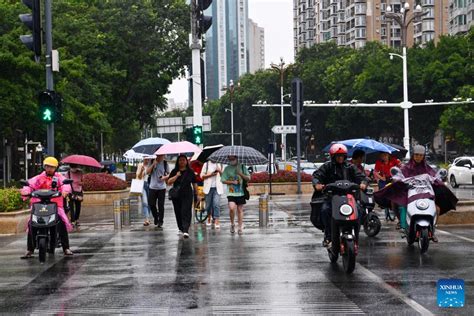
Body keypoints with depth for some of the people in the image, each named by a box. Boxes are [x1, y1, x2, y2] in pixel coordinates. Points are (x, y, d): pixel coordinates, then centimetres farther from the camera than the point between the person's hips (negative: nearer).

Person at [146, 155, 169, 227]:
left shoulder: (165, 163, 0)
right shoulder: (152, 162, 2)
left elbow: (169, 174, 6)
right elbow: (147, 172, -5)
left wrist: (165, 177, -15)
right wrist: (153, 164, -15)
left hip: (162, 188, -1)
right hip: (152, 187, 1)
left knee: (161, 205, 0)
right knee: (151, 204, 2)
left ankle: (160, 221, 9)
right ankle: (156, 217, 26)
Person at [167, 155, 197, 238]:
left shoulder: (190, 172, 4)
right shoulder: (174, 171, 5)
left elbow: (194, 184, 9)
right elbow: (169, 182, -3)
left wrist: (196, 194, 8)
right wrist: (176, 176, -14)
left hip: (187, 195, -2)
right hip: (176, 196, 2)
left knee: (186, 212, -11)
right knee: (178, 212, 7)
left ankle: (186, 231, -19)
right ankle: (181, 228, 24)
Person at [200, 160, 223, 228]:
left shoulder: (219, 164, 9)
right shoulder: (206, 164, 5)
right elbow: (202, 175, 3)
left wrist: (220, 171, -8)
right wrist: (210, 174, -11)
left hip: (217, 187, 0)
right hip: (209, 187, 0)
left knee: (216, 204, -11)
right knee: (208, 204, 7)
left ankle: (216, 221, -14)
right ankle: (209, 218, 30)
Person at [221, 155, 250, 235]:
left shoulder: (242, 167, 4)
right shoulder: (227, 169, 5)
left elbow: (248, 178, 3)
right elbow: (223, 180, 3)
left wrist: (241, 174, -14)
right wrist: (232, 182, -11)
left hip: (240, 193, 1)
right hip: (231, 193, -1)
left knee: (240, 210, 5)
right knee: (231, 208, -18)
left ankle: (240, 227, 14)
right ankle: (232, 224, 5)